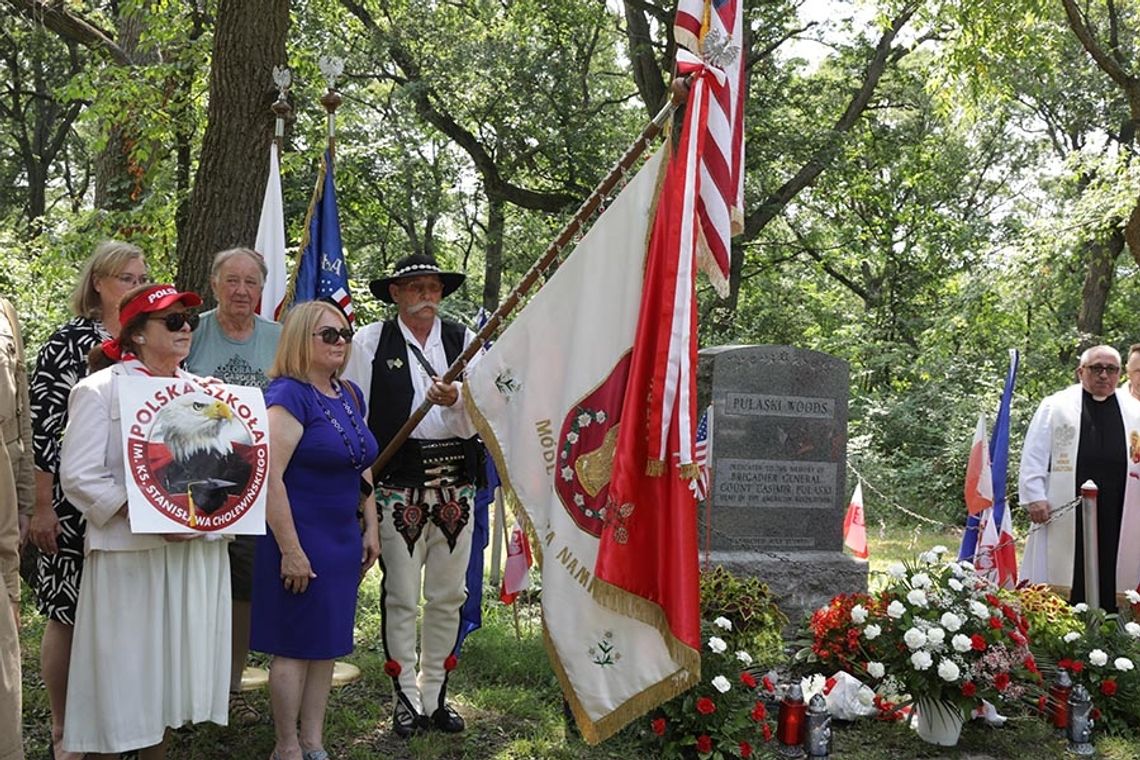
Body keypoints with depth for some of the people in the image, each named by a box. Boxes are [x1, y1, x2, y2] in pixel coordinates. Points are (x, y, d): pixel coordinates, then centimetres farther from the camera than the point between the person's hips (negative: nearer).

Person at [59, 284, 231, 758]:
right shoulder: (102, 390, -3)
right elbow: (78, 475, -12)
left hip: (198, 550, 5)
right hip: (130, 554, -5)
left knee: (175, 663, 10)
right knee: (125, 667, -1)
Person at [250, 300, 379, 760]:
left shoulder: (351, 395, 10)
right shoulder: (288, 395, -15)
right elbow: (269, 475, -21)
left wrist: (371, 528, 14)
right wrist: (290, 550, -22)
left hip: (343, 541, 8)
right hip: (302, 540, -8)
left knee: (328, 644, 13)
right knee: (295, 647, 2)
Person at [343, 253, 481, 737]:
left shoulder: (463, 340, 7)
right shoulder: (371, 341, 0)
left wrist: (455, 401, -22)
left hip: (455, 484, 3)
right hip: (399, 485, -3)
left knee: (448, 596, 10)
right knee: (401, 597, 3)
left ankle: (435, 696, 23)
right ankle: (406, 699, 16)